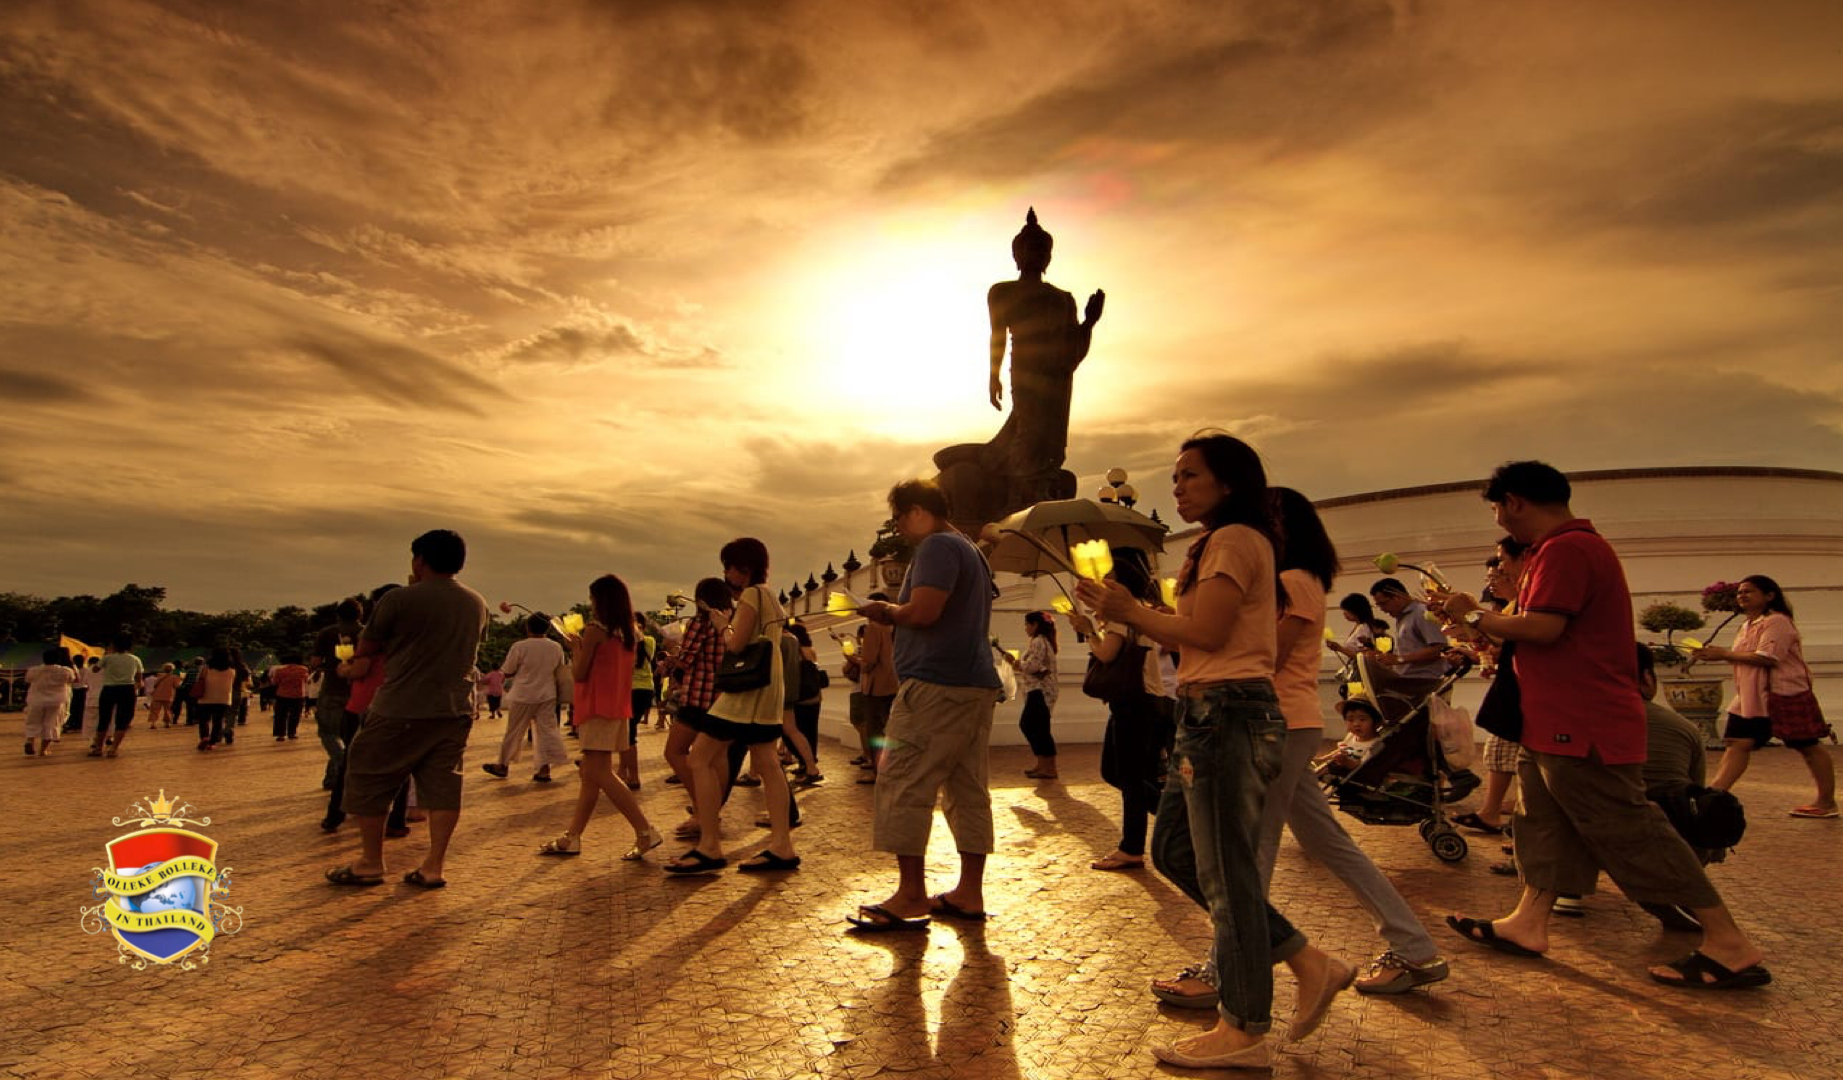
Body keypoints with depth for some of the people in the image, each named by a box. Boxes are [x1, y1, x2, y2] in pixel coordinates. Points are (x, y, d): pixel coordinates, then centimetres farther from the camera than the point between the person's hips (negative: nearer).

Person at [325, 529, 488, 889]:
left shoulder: (400, 599, -11)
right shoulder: (477, 604, 6)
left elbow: (365, 650, -1)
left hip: (402, 710, -5)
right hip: (456, 710, 5)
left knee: (369, 780, 12)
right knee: (442, 786, 7)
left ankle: (371, 863, 19)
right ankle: (433, 866, 7)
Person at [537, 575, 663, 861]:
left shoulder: (594, 630, -12)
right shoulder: (630, 632, 10)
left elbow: (579, 673, -9)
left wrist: (575, 648, 8)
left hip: (598, 709, -9)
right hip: (619, 707, 9)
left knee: (598, 773, -10)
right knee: (590, 773, 14)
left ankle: (646, 831, -15)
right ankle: (572, 837, 22)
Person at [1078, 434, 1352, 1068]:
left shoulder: (1234, 539, -8)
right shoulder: (1226, 544, 24)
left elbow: (1205, 632, -18)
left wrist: (1131, 611, -6)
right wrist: (1127, 613, 8)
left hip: (1226, 714, -11)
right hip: (1211, 714, 11)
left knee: (1224, 872, -2)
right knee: (1174, 851, 15)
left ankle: (1243, 1033, 13)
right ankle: (1308, 963, 23)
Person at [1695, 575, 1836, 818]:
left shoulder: (1777, 622, -12)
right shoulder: (1747, 626, 16)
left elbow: (1767, 658, -23)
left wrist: (1725, 654, -20)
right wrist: (1718, 654, 3)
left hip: (1785, 695, -8)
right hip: (1752, 698, 8)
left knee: (1807, 746, 8)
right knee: (1737, 743, -3)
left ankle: (1827, 801, 21)